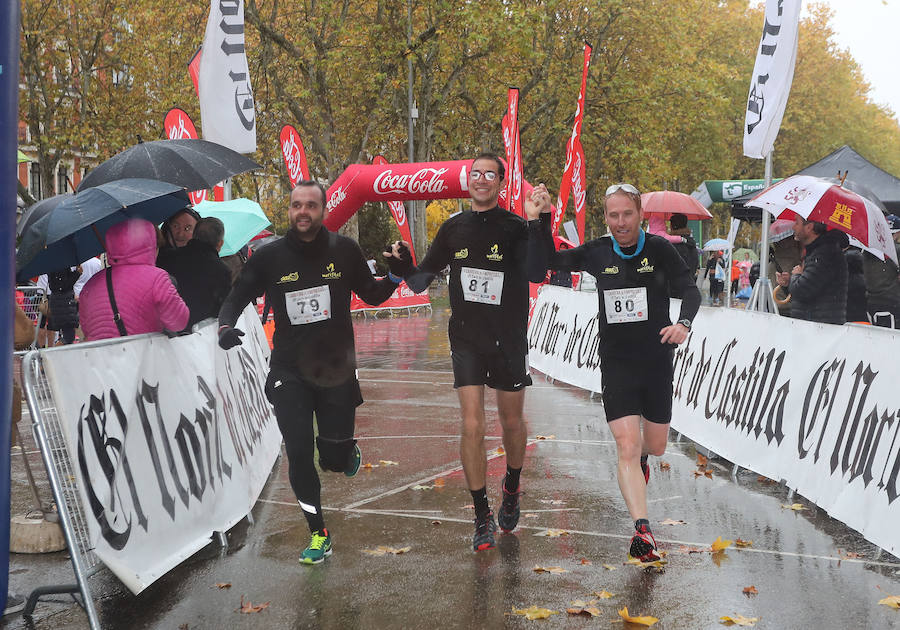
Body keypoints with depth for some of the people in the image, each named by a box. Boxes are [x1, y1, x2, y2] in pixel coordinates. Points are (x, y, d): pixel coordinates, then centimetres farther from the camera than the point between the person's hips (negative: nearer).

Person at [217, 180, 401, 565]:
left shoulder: (344, 251, -1)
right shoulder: (270, 257, -3)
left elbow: (372, 295, 11)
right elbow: (236, 297, 6)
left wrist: (395, 277, -10)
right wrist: (225, 327, -14)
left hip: (336, 369, 0)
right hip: (289, 371, 0)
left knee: (336, 460, 2)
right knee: (299, 456, -3)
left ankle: (347, 449, 42)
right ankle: (318, 533, 17)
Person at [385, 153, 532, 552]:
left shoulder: (515, 228, -7)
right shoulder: (453, 229, 4)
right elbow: (422, 281, 10)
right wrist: (402, 267, -11)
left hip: (508, 340, -1)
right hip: (466, 340, 2)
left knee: (512, 421, 13)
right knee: (472, 426, -6)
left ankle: (511, 488, 42)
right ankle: (482, 518, 5)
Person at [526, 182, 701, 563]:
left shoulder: (659, 249, -6)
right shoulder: (598, 253, 0)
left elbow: (690, 290, -13)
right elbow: (545, 264, 3)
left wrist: (683, 323, -33)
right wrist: (536, 222, -10)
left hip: (657, 363, 0)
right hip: (616, 363, 0)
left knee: (655, 446, 15)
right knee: (627, 448, -12)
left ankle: (640, 457, 52)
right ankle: (642, 529, -13)